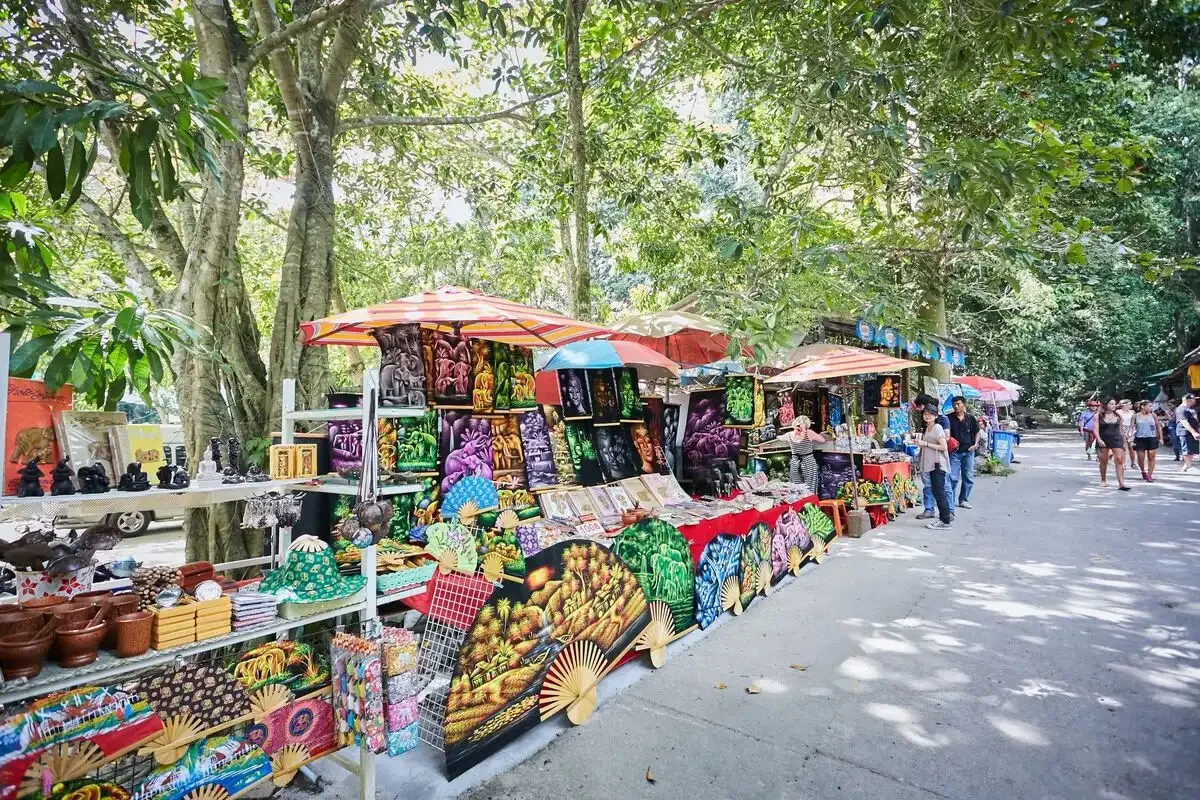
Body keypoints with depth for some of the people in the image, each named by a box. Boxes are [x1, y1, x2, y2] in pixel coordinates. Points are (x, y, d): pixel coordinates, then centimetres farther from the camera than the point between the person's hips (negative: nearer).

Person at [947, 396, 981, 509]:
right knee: (953, 477, -5)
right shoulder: (949, 418, -1)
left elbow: (977, 433, 14)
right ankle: (950, 501, 3)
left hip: (968, 451, 3)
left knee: (968, 477, 8)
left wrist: (975, 444, -1)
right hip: (955, 451, -3)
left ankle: (964, 500, 20)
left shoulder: (971, 419, 5)